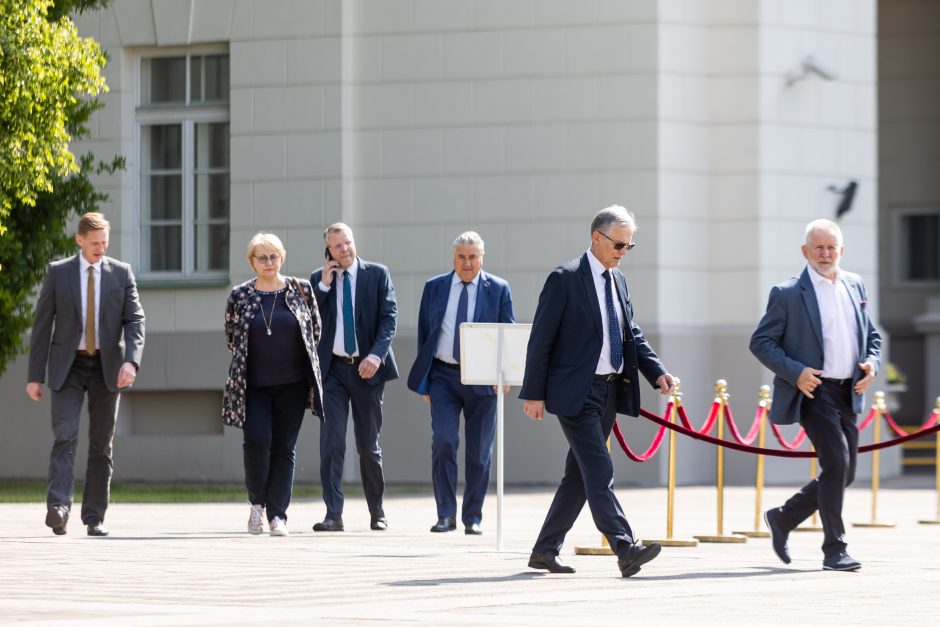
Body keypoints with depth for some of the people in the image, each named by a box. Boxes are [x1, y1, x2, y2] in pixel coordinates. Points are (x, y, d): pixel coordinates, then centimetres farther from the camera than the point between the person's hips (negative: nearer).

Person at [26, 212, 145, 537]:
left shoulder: (121, 273, 4)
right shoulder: (58, 272, 2)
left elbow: (135, 320, -2)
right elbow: (42, 325, 2)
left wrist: (131, 361, -19)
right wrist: (35, 375, -2)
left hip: (106, 366, 2)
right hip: (68, 365, -2)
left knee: (102, 445, 4)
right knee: (65, 436, -17)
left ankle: (94, 517, 10)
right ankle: (58, 508, -28)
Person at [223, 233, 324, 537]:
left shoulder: (301, 290, 3)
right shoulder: (239, 295, 3)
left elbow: (315, 330, 12)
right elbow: (231, 338, 13)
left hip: (292, 385, 1)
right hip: (253, 385, -1)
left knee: (284, 448, 0)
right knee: (256, 441, -14)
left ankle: (277, 515, 4)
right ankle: (257, 503, 8)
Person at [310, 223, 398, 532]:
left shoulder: (377, 274, 1)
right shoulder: (318, 279, 6)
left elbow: (389, 318, -4)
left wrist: (376, 355, -18)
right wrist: (323, 286, -9)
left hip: (367, 368, -1)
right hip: (332, 369, 1)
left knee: (369, 445, 8)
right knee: (331, 443, -7)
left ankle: (377, 513, 20)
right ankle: (333, 514, -8)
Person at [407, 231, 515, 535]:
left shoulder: (498, 289, 3)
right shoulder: (434, 288, 8)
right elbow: (424, 333, 11)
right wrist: (424, 380, 6)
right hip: (443, 376, 1)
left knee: (479, 450, 3)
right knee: (443, 442, -12)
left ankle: (473, 517, 13)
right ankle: (446, 514, -6)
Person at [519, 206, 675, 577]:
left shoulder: (617, 280, 14)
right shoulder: (566, 279, -9)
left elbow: (631, 334, 19)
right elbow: (541, 339, -9)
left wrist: (656, 372, 3)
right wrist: (534, 393, -12)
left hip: (610, 390, 8)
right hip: (577, 391, -8)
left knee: (579, 476, 10)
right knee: (599, 471, -15)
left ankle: (545, 551, 19)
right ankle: (626, 550, -24)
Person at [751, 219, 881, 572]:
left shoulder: (855, 286, 13)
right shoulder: (787, 294, -4)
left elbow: (872, 336, 22)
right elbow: (760, 343, -4)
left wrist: (871, 364, 1)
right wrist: (795, 372, -17)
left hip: (847, 394, 6)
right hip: (813, 391, -6)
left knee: (844, 472, 9)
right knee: (836, 461, -17)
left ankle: (783, 518, 29)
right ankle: (834, 550, -10)